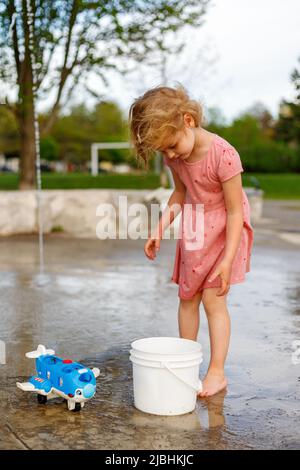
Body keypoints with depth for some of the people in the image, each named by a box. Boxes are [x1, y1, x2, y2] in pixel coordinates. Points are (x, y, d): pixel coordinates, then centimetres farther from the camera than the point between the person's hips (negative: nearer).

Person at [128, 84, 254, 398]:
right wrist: (159, 230, -1)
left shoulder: (223, 154, -29)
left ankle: (217, 372, 5)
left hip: (224, 230, -6)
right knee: (187, 297, 9)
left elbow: (235, 211, -24)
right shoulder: (174, 155, -9)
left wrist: (227, 260, -24)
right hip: (192, 230, 6)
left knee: (213, 299, -7)